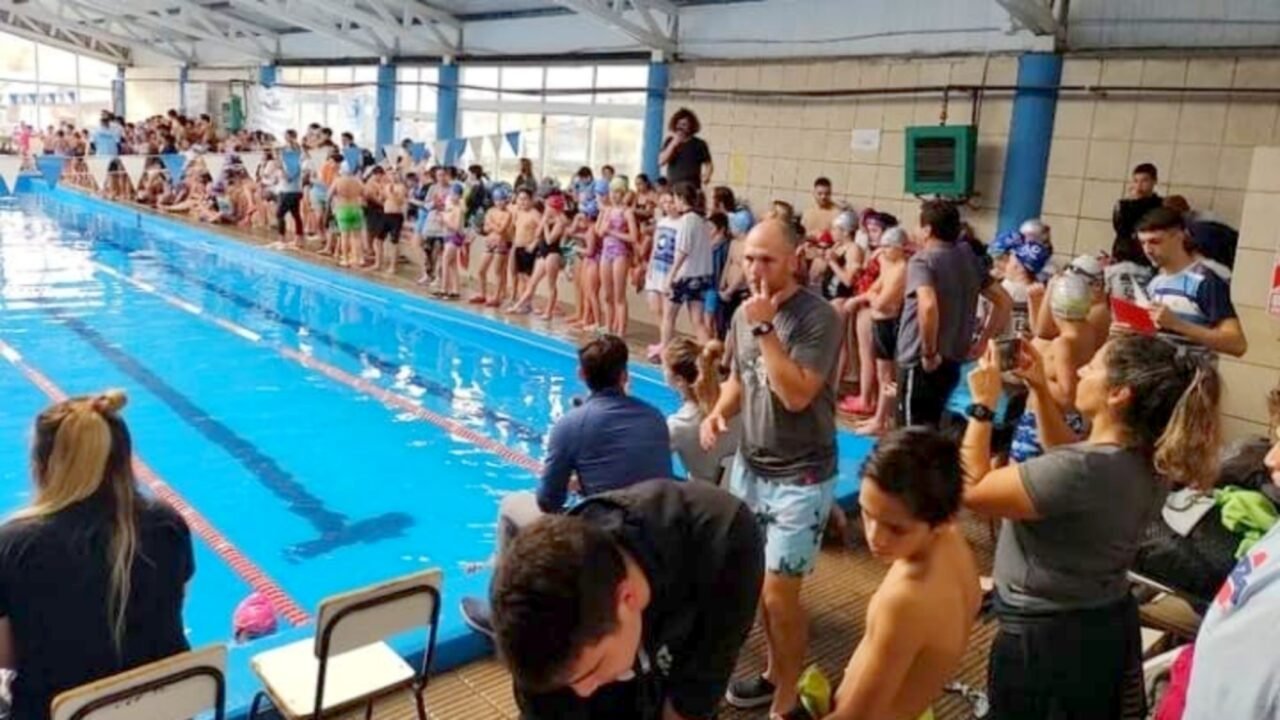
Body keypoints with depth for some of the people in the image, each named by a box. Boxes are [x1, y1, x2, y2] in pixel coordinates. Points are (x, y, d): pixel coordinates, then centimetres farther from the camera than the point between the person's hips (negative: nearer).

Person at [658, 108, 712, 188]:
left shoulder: (699, 144, 3)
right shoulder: (670, 142, 10)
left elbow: (708, 165, 7)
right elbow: (661, 161, -1)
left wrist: (707, 176, -15)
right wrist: (674, 144, -9)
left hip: (692, 187, -2)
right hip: (672, 186, 2)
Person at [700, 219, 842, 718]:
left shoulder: (818, 317, -18)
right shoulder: (745, 313, 2)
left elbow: (797, 395, -27)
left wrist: (766, 328, -26)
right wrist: (719, 411, -4)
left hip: (800, 478, -7)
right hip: (750, 466, 7)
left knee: (780, 591, -2)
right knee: (757, 581, 17)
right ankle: (775, 674, 37)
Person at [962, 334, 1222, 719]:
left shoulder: (1084, 470, -33)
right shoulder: (1146, 458, -6)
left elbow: (971, 489, -24)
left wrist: (982, 405, -16)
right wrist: (1040, 389, 4)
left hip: (1046, 640, -8)